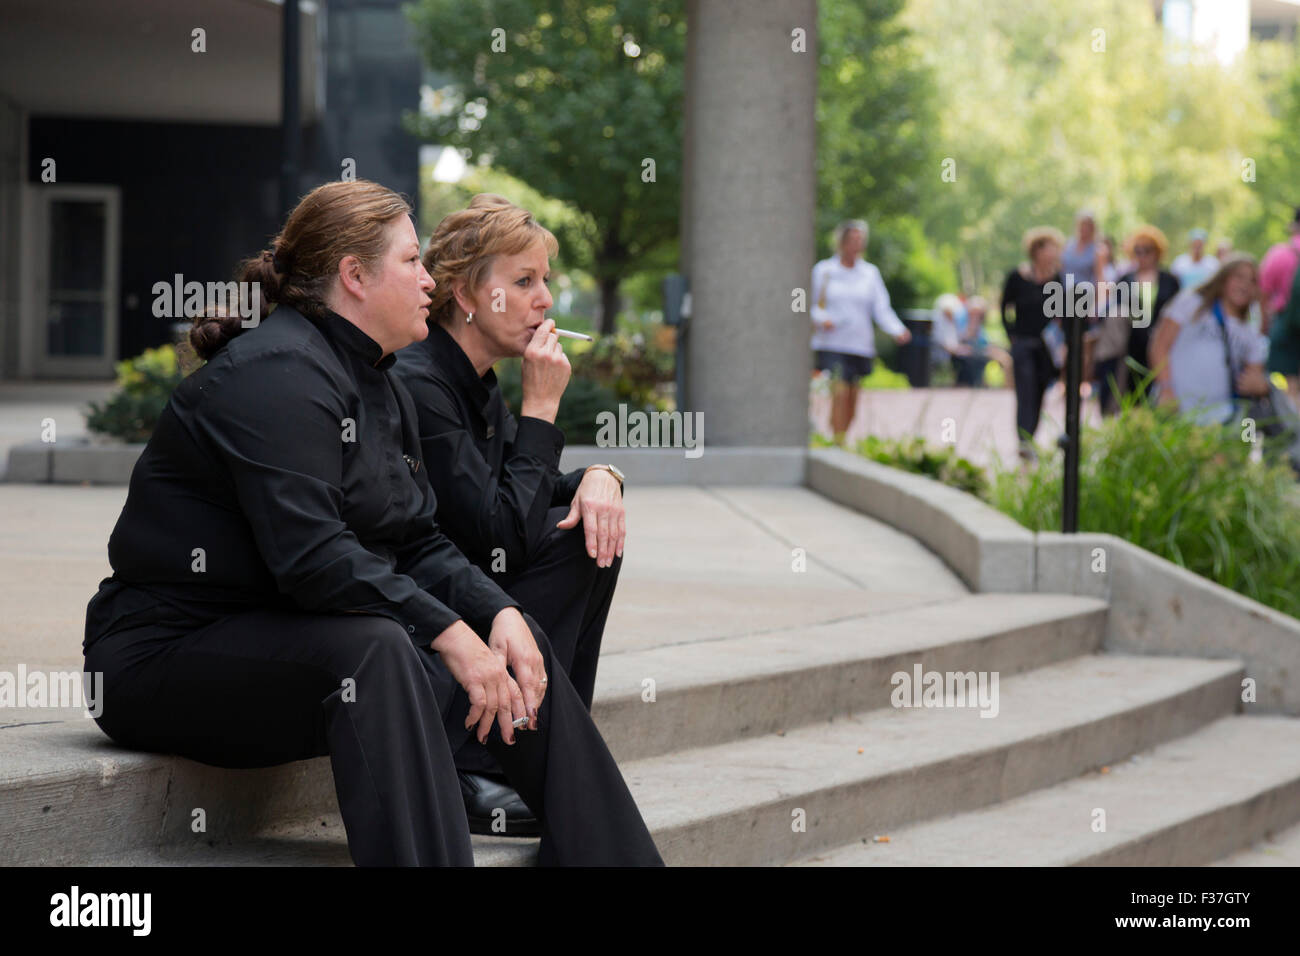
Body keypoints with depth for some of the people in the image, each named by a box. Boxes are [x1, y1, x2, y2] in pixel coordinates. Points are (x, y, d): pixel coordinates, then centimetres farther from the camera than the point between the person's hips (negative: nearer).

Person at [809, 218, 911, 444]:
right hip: (831, 344, -3)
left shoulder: (870, 273, 9)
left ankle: (841, 439, 19)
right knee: (839, 392, -16)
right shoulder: (823, 270, 4)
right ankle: (838, 444, -15)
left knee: (852, 399, 5)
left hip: (860, 346, 3)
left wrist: (898, 331, -14)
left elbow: (882, 309, 3)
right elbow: (811, 305, 8)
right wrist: (821, 319, -14)